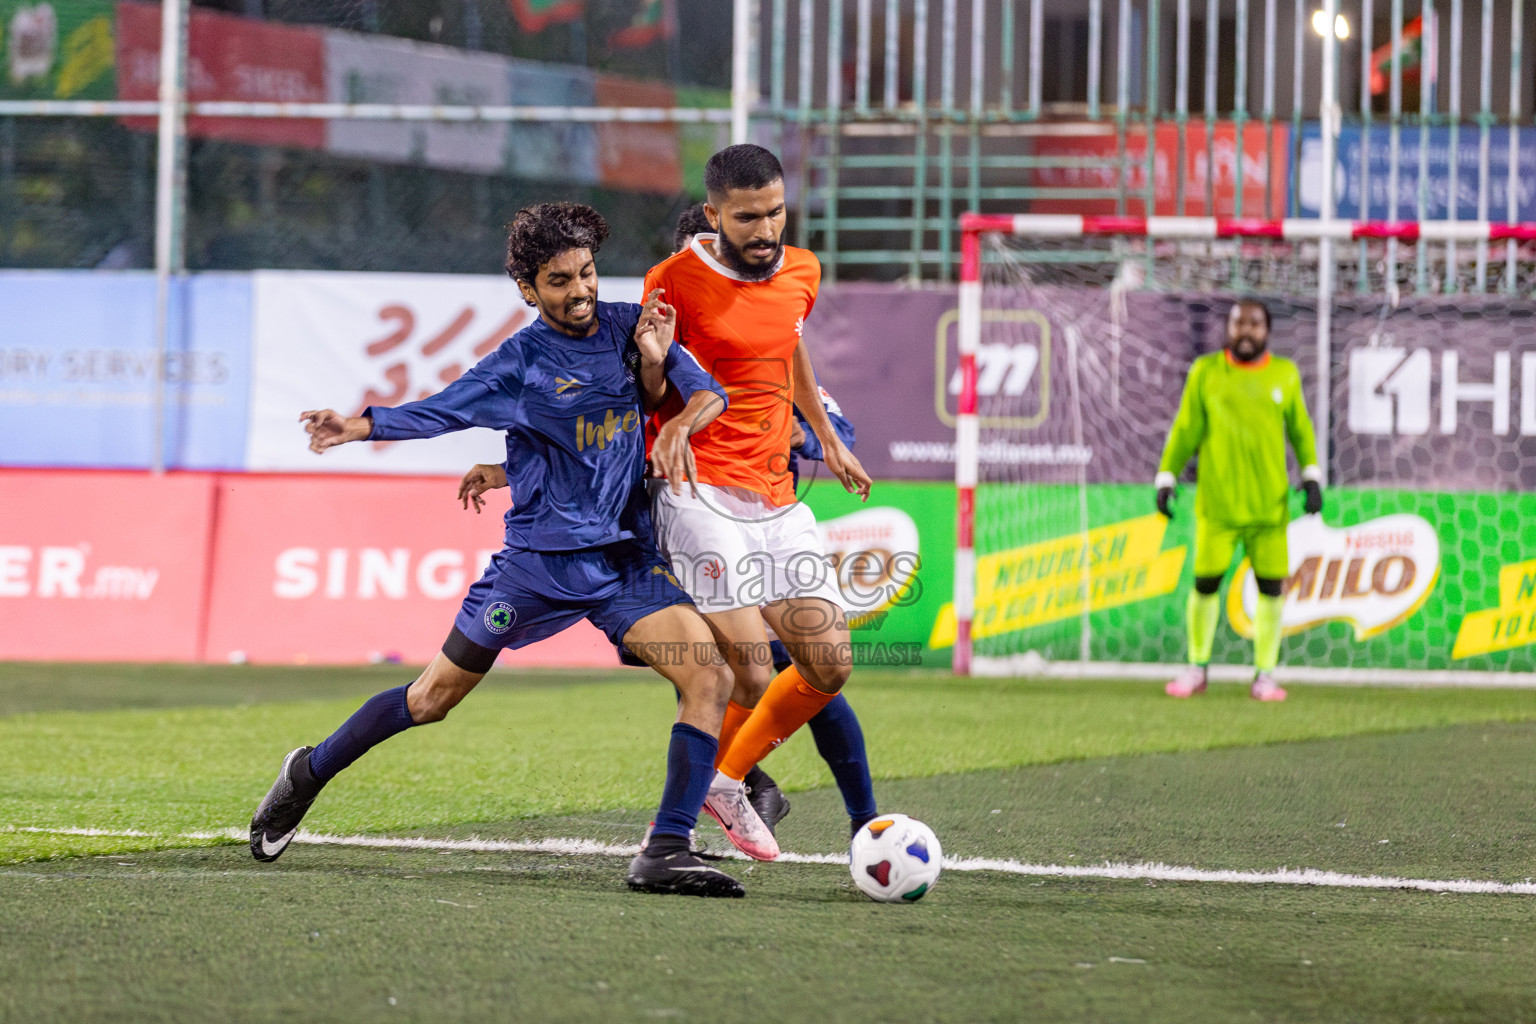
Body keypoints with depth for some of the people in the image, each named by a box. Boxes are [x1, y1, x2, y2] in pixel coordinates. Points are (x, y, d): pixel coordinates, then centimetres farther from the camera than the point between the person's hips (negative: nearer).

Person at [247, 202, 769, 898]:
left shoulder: (629, 327, 5)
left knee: (710, 678, -18)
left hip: (627, 559, 3)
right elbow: (441, 411, -8)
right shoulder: (522, 360, -5)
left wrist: (679, 424, -21)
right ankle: (309, 773, 29)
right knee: (434, 698, 6)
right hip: (540, 559, -3)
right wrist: (360, 425, -23)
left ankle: (665, 854, -18)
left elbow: (708, 392, 1)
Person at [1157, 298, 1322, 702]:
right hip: (1216, 501, -1)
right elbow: (1185, 430, 8)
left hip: (1269, 503, 1)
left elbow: (1300, 429, 15)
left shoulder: (1284, 374, 8)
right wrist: (1166, 479, 4)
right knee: (1206, 582, -2)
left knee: (1271, 585, -2)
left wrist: (1311, 476, 7)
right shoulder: (1206, 371, 5)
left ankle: (1265, 674, 7)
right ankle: (1197, 668, 14)